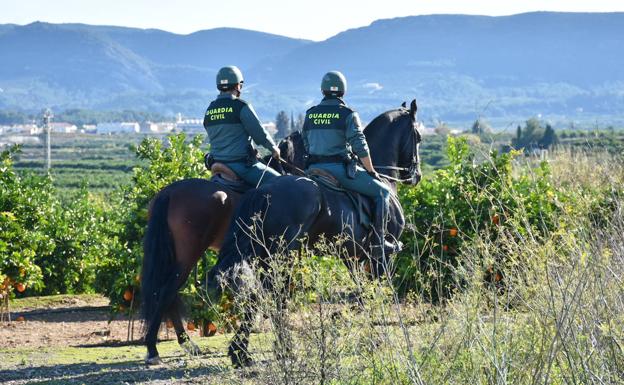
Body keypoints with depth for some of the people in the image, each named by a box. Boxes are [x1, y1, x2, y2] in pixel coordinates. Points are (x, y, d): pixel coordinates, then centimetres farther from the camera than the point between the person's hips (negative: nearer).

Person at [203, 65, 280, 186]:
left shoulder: (209, 110, 10)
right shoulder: (241, 106, -10)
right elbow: (259, 134, -8)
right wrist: (274, 148, 9)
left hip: (217, 163, 7)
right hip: (241, 164, -7)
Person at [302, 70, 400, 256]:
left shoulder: (310, 114, 9)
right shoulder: (348, 114, -7)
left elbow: (306, 145, 15)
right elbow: (360, 148, -9)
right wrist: (372, 172, 2)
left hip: (314, 169, 6)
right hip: (340, 168, -6)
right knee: (383, 192, 6)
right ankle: (378, 243, -1)